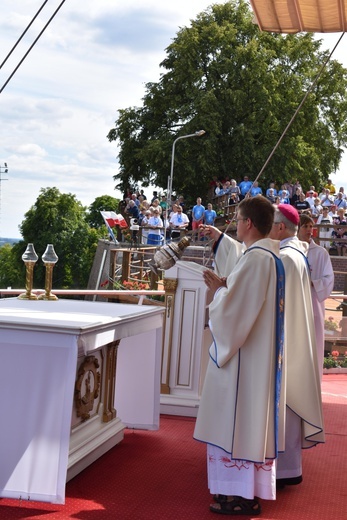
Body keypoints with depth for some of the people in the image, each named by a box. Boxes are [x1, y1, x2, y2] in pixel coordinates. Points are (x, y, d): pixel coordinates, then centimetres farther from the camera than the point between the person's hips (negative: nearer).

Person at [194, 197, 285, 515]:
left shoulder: (255, 259, -22)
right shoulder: (271, 254, 8)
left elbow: (233, 307, -23)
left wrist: (218, 288, -5)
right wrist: (220, 238, 43)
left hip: (243, 354, -10)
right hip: (262, 351, 10)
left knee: (238, 418, -2)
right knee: (252, 416, 16)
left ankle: (241, 496, 5)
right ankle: (251, 488, 25)